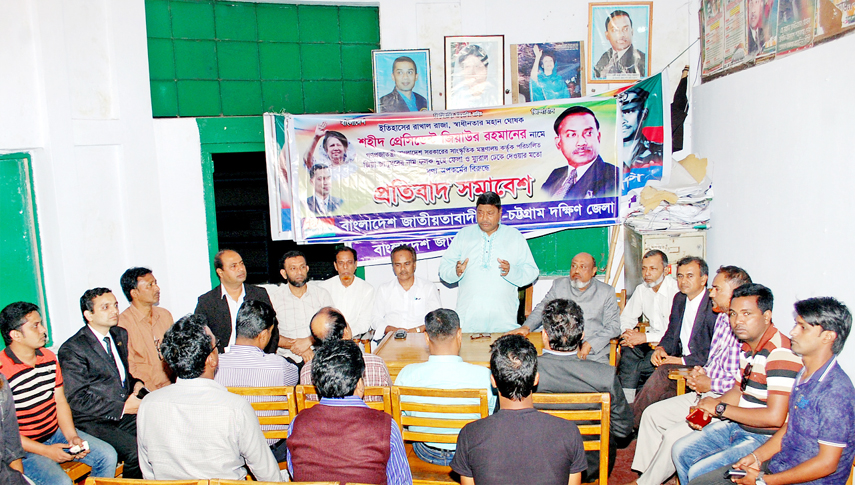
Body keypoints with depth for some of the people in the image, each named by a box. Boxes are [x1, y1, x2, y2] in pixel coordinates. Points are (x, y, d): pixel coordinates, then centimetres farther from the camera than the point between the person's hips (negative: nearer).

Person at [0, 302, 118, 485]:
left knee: (108, 455, -3)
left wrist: (72, 436, -6)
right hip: (23, 447, -7)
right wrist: (45, 451, -18)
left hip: (56, 432, 7)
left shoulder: (49, 357, 4)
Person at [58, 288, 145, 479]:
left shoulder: (120, 335, 12)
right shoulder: (72, 349, -10)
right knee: (136, 451, -28)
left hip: (125, 411, 6)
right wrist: (122, 408, -17)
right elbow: (77, 399, -14)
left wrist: (136, 383, 4)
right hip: (95, 422, -6)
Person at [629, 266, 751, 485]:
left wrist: (710, 384, -16)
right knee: (652, 414, 7)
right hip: (705, 394, 10)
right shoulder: (722, 318, 10)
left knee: (673, 436, -20)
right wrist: (701, 373, 4)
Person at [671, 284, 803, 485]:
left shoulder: (780, 353, -24)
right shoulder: (748, 346, 6)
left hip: (764, 439, -9)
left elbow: (775, 417, -29)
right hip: (737, 425, 9)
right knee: (680, 451, 9)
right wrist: (706, 408, -2)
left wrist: (720, 408, -19)